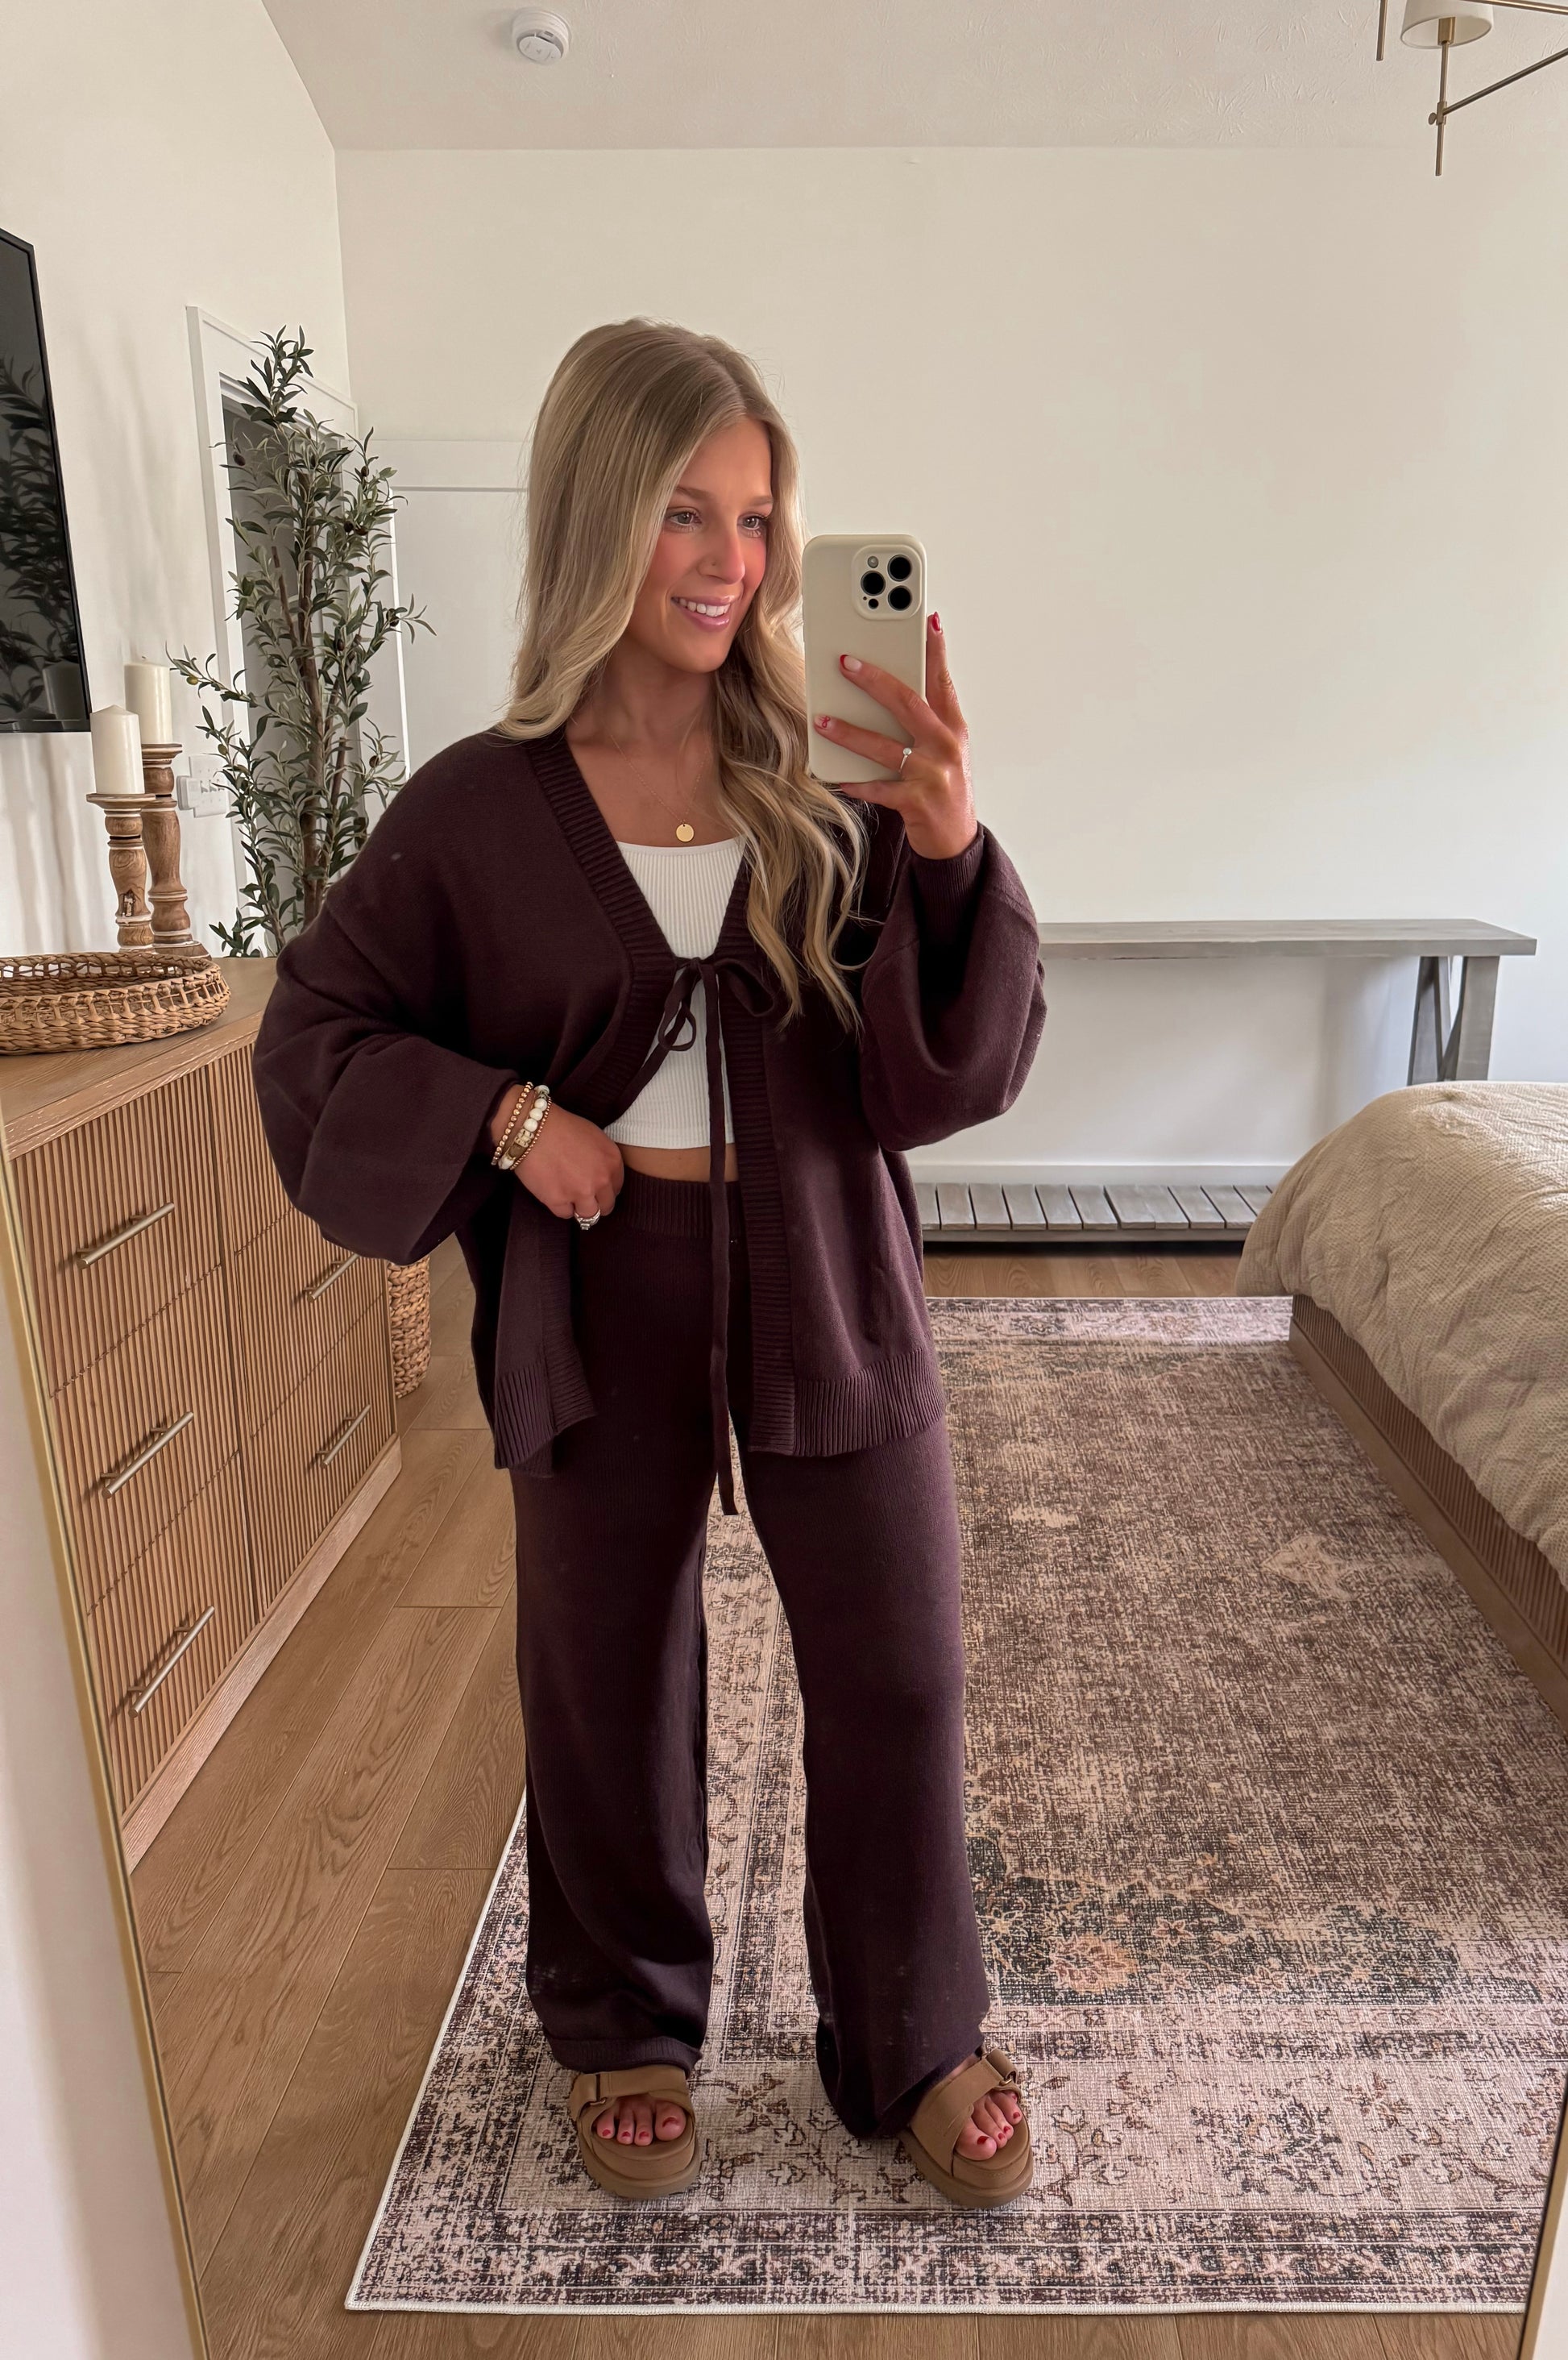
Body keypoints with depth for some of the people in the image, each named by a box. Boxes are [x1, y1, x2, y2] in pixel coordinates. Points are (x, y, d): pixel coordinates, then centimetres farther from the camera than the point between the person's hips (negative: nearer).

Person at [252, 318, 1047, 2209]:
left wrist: (951, 849, -25)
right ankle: (626, 2029, 46)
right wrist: (501, 1116, -13)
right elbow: (313, 1037, 3)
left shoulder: (831, 786, -5)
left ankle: (913, 2043, 40)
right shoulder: (481, 808, -6)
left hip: (826, 1283, 1)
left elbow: (955, 1073, -9)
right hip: (598, 1297, 0)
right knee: (610, 1685, 17)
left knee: (895, 1679, 12)